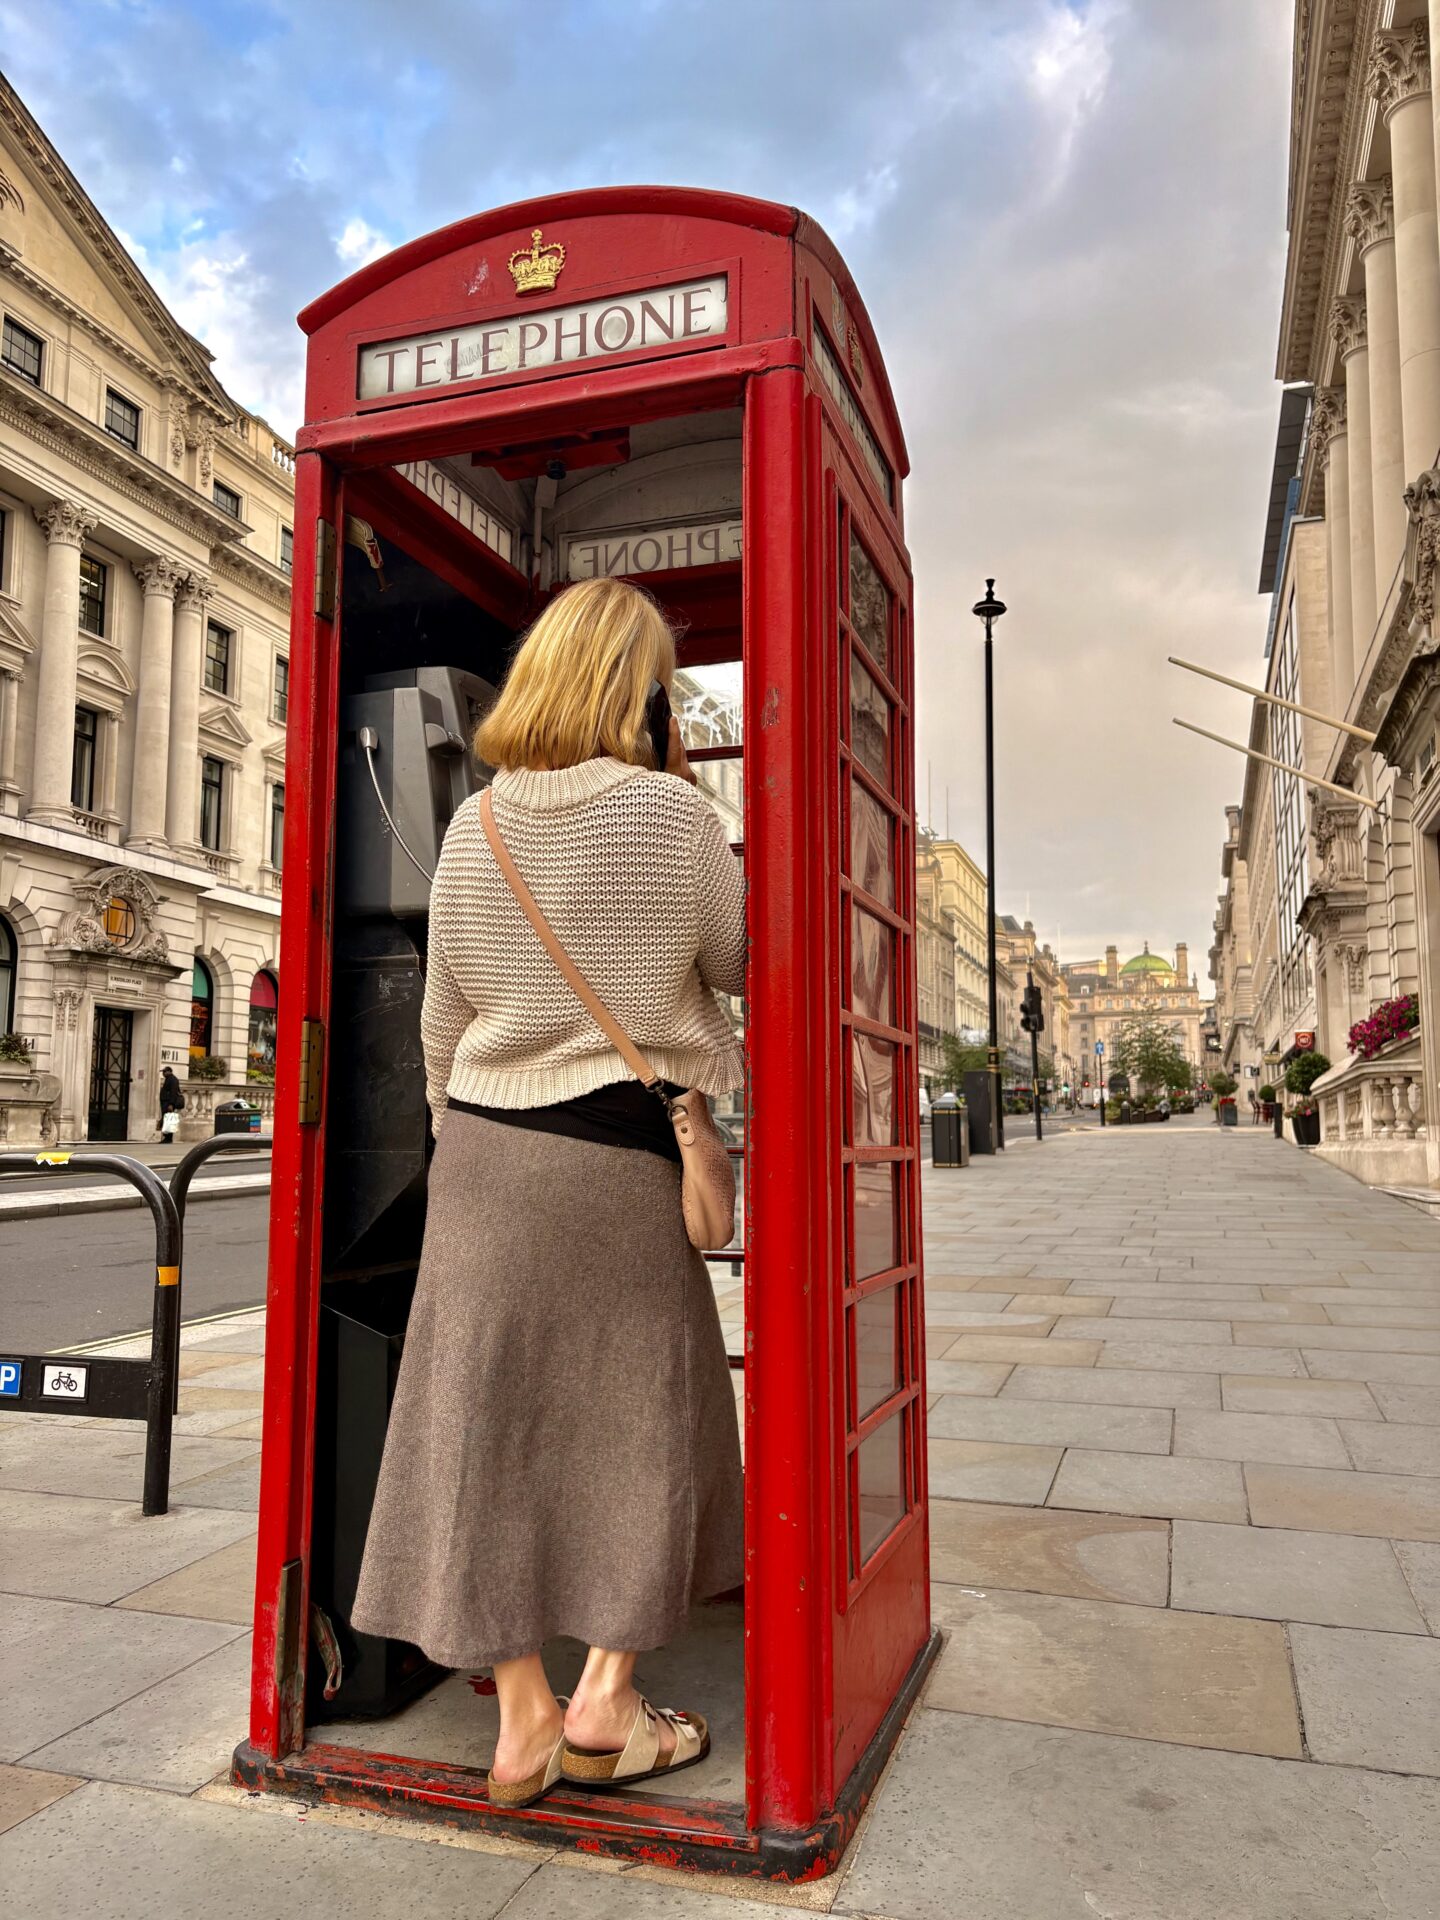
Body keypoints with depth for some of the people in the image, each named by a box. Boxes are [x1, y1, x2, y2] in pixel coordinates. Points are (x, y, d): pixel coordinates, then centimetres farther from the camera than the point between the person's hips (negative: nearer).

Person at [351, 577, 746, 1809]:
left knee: (494, 1418, 8)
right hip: (623, 1150, -4)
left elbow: (442, 1017, 9)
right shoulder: (671, 811, -8)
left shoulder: (475, 822, 4)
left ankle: (523, 1718, 19)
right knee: (639, 1415, 12)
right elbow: (738, 961, 5)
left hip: (486, 1147, 4)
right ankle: (605, 1701, 19)